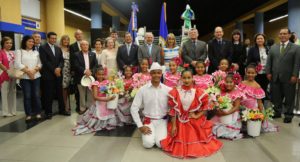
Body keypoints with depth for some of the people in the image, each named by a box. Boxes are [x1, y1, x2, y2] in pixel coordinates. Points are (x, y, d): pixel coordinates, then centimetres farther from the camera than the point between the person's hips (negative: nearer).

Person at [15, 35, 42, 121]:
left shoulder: (36, 52, 16)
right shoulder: (19, 51, 6)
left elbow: (40, 63, 8)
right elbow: (18, 64, -5)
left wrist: (34, 70, -10)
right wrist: (28, 71, -14)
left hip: (36, 76, 3)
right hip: (24, 77, -2)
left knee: (36, 95, 2)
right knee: (27, 96, 0)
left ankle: (38, 113, 12)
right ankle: (28, 114, 9)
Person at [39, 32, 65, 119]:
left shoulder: (58, 48, 15)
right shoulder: (43, 48, -3)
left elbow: (61, 60, 8)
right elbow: (45, 61, -12)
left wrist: (59, 68, -11)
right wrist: (54, 70, -14)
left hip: (58, 74, 5)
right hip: (48, 74, -5)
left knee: (60, 93, 9)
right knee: (48, 94, 1)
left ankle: (62, 110, 20)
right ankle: (48, 112, 12)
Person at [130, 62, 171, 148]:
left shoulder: (167, 90, -5)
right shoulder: (143, 89, -7)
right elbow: (134, 108, -5)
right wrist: (140, 126, -8)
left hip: (162, 120, 0)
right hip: (148, 121, 0)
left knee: (161, 143, -19)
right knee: (148, 143, -20)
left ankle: (160, 133, 14)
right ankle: (149, 134, 14)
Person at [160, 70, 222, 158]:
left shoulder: (198, 93, -8)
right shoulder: (175, 92, -10)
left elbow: (205, 107, 1)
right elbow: (173, 110, -8)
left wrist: (197, 116, -12)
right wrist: (173, 126, -9)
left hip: (195, 123, 1)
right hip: (180, 122, 0)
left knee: (196, 142, 11)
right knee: (181, 143, 6)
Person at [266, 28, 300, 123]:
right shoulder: (273, 47, 12)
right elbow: (269, 61, 8)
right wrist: (268, 72, -1)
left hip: (288, 78, -3)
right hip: (275, 77, 3)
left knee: (289, 97, 6)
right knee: (276, 96, 10)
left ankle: (288, 115, 17)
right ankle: (277, 112, 24)